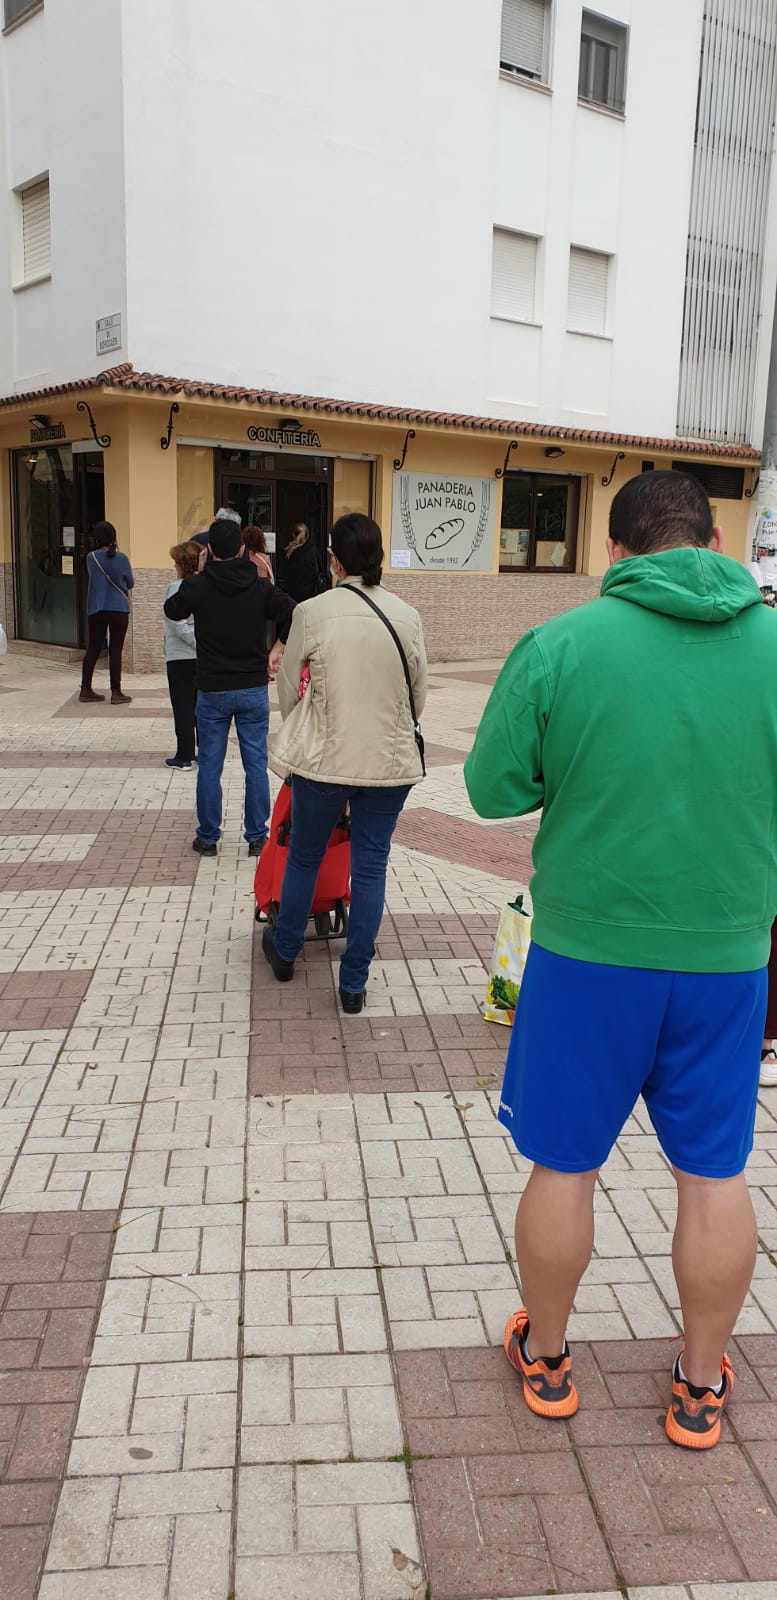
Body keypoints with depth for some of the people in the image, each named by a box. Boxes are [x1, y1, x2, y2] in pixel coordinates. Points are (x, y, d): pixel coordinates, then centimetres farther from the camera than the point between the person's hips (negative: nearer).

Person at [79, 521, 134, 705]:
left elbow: (93, 578, 10)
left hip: (95, 610, 3)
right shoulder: (121, 558, -8)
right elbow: (130, 583, 3)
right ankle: (116, 693, 1)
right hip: (119, 609, -3)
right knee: (115, 651, 0)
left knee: (92, 649, 11)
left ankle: (86, 689, 16)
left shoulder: (91, 558, -2)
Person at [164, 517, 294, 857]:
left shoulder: (198, 585, -7)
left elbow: (172, 611, 11)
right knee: (256, 765, 7)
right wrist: (276, 650, 1)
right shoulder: (260, 586, -3)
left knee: (209, 767, 8)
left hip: (212, 691, -1)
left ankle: (208, 837, 16)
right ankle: (257, 837, 12)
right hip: (253, 690, 1)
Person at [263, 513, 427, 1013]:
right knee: (371, 868, 10)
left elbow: (289, 689, 0)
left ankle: (285, 951, 40)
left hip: (324, 757, -1)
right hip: (391, 761, 1)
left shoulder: (312, 613, -10)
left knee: (304, 857, 19)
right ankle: (354, 983, 18)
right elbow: (420, 693, 6)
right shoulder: (407, 616, -3)